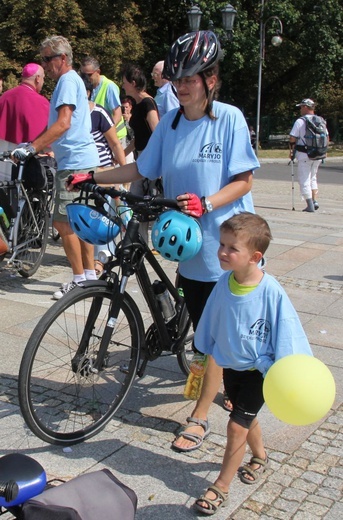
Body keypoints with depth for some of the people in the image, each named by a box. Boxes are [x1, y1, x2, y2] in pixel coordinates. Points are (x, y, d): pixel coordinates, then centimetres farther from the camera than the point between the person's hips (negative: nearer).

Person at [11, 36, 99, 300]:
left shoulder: (67, 80, -11)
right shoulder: (72, 80, 20)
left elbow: (63, 123, -23)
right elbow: (60, 123, 22)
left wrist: (31, 147, -24)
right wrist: (33, 145, 15)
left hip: (74, 161, -10)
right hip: (82, 159, 10)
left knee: (63, 222, -7)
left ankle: (80, 278, 0)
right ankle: (90, 273, 20)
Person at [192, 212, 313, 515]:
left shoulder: (271, 292, -27)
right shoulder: (224, 284, -13)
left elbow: (287, 334, -19)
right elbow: (210, 326, 2)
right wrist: (204, 360, 13)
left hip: (259, 370, -5)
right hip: (231, 365, 5)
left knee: (237, 425, -3)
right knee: (247, 418, 23)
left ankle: (221, 488, 15)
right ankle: (260, 457, 52)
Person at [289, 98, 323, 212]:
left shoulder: (300, 121, -8)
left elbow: (292, 138, -9)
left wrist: (291, 151, 5)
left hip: (304, 155, -6)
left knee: (304, 180, 1)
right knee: (313, 178, 22)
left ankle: (310, 205, -4)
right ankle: (315, 201, 12)